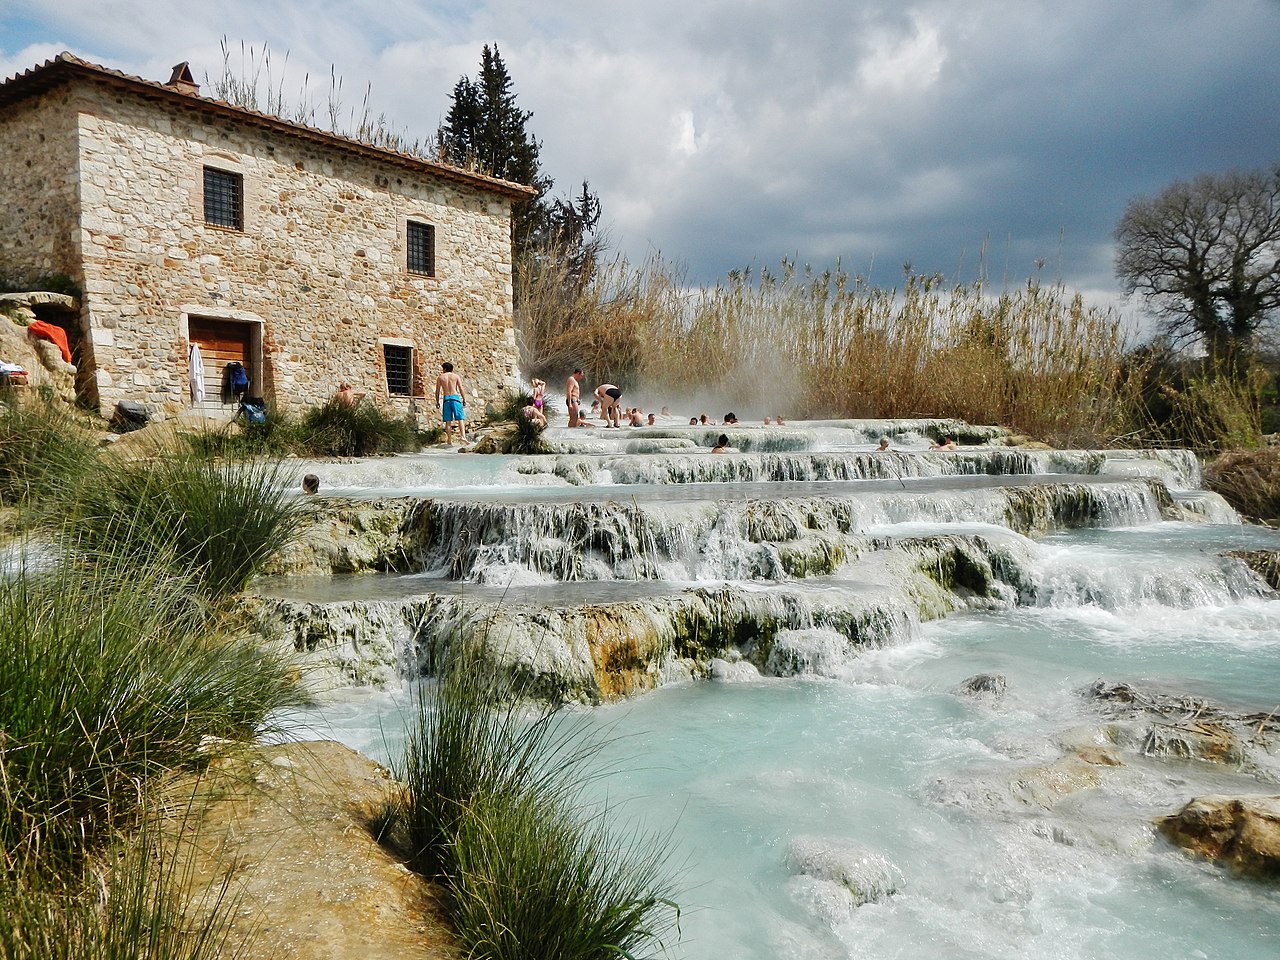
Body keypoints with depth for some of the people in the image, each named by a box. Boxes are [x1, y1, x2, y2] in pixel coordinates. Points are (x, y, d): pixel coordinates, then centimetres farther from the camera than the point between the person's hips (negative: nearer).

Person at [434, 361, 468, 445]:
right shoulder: (456, 376, 9)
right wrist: (463, 400, 6)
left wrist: (437, 401, 16)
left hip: (446, 398, 1)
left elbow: (437, 391, 8)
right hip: (455, 397, -1)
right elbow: (461, 389, 1)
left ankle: (449, 440, 3)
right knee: (460, 418, -5)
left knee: (448, 421, 4)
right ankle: (463, 436, -21)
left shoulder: (440, 377, 11)